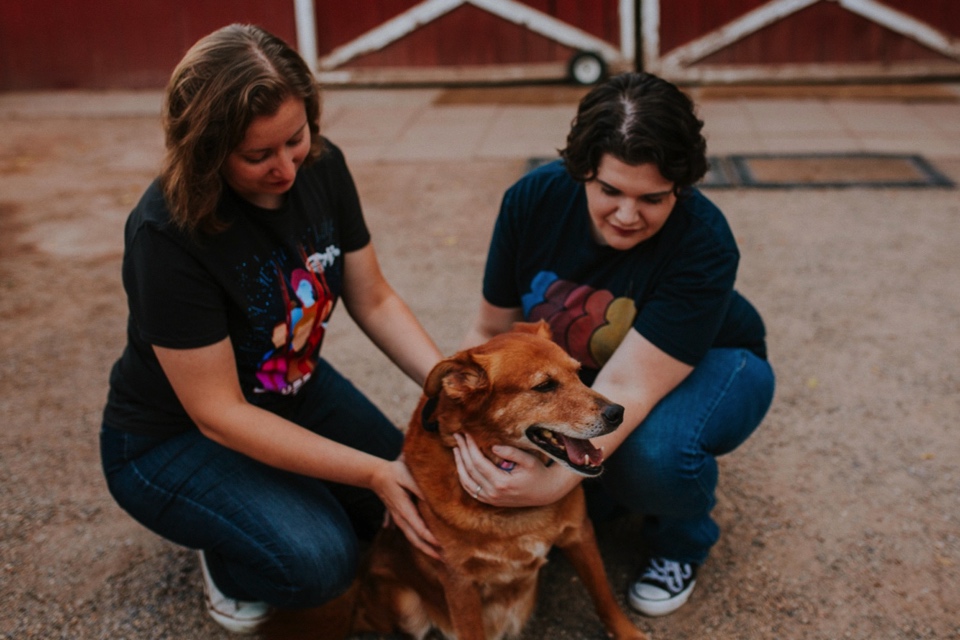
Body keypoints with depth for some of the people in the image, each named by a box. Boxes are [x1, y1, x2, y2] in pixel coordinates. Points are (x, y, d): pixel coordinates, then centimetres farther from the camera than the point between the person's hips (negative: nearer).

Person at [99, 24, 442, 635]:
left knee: (421, 502, -5)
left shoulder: (320, 166, -14)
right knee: (318, 560, -27)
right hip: (172, 436, -6)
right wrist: (373, 472, -31)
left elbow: (374, 299, -4)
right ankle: (228, 560, 6)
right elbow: (217, 413, -27)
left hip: (296, 390, 6)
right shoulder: (167, 234, -32)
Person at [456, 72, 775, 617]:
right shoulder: (534, 198, -21)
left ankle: (682, 543, -1)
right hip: (578, 370, 4)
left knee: (653, 451, -38)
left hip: (705, 366, -3)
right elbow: (493, 330, -12)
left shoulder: (703, 244, -33)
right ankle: (605, 495, 11)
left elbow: (626, 388, -39)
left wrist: (555, 479, -53)